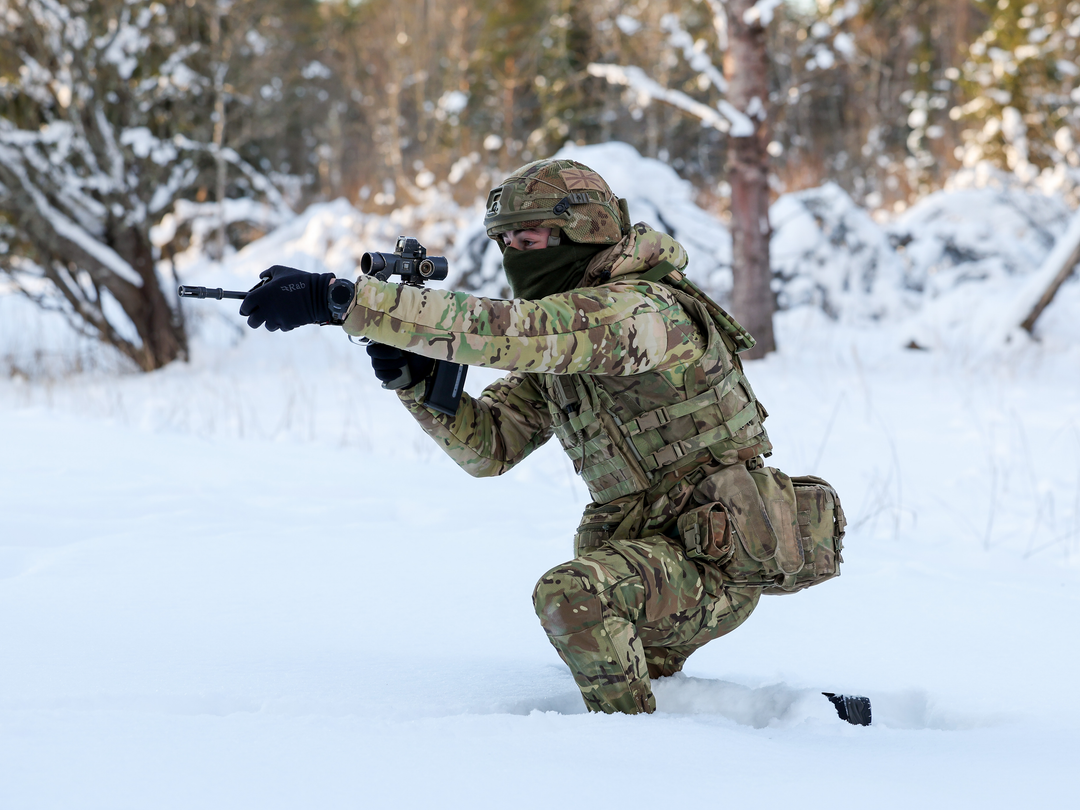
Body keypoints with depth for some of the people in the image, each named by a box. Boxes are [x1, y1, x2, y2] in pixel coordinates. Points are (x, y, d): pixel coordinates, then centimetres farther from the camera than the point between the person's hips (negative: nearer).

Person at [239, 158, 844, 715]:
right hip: (645, 551, 10)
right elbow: (490, 445, 6)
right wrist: (413, 376, -13)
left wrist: (336, 299, -37)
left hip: (717, 560, -10)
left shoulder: (638, 309, -23)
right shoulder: (555, 345, 8)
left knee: (572, 594, -33)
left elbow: (499, 331, -35)